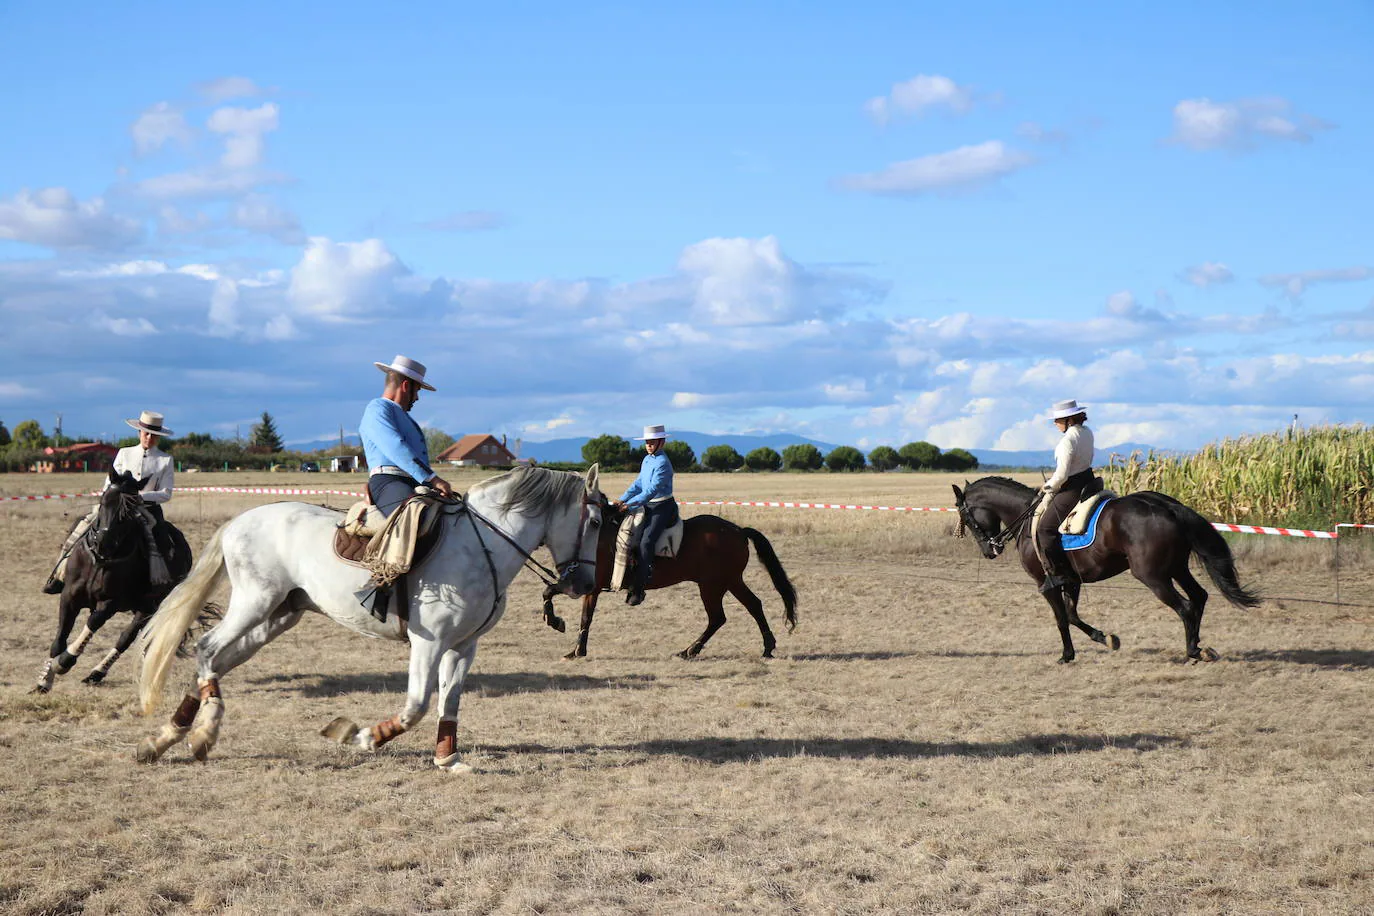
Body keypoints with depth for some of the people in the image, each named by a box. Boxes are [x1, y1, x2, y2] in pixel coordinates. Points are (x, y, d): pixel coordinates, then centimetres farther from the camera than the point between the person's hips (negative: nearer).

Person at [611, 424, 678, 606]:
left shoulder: (662, 463, -15)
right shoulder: (647, 460, 14)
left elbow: (652, 490, -22)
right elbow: (638, 484, 17)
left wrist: (630, 504, -25)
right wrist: (622, 500, 4)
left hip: (663, 508, -10)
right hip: (649, 507, 10)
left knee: (646, 542, -23)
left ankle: (638, 589, -26)